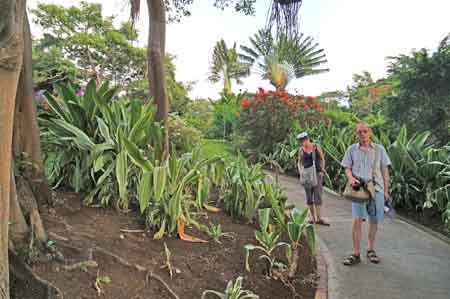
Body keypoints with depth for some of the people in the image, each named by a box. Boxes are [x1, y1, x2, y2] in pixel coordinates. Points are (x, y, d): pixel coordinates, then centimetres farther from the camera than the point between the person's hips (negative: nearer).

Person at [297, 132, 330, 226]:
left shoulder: (317, 146, 0)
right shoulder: (301, 150, 3)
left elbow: (322, 159, 7)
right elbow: (299, 162, 14)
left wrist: (322, 170, -4)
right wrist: (300, 171, -3)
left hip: (317, 173, -2)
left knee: (318, 196, -8)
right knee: (309, 197, 5)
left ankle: (319, 218, -8)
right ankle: (312, 216, 17)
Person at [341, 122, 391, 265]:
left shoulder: (379, 149, 6)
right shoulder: (352, 149, 5)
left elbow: (384, 171, 9)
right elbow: (347, 168, 7)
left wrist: (386, 190, 7)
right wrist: (350, 177, -15)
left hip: (376, 188, 2)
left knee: (374, 220, 9)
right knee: (356, 220, -11)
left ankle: (370, 250, 27)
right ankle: (355, 254, -2)